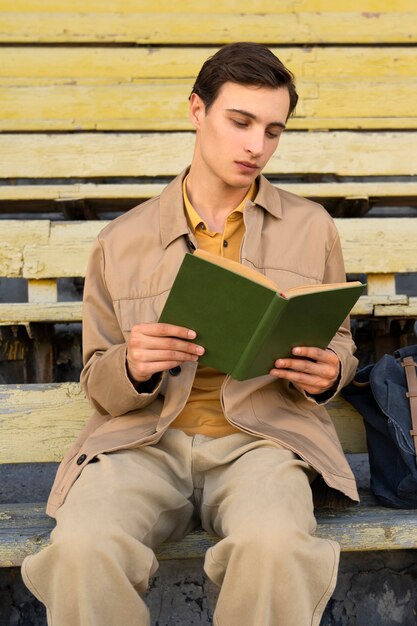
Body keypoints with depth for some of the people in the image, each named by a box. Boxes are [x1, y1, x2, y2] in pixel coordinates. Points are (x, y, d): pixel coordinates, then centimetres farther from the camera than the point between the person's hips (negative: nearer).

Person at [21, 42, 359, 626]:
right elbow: (97, 379, 12)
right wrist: (132, 367, -13)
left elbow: (339, 341, 21)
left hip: (264, 432, 0)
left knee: (272, 545, -35)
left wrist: (326, 373, -4)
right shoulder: (122, 241, 10)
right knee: (80, 548, -32)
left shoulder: (311, 227, 13)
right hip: (144, 438, 1)